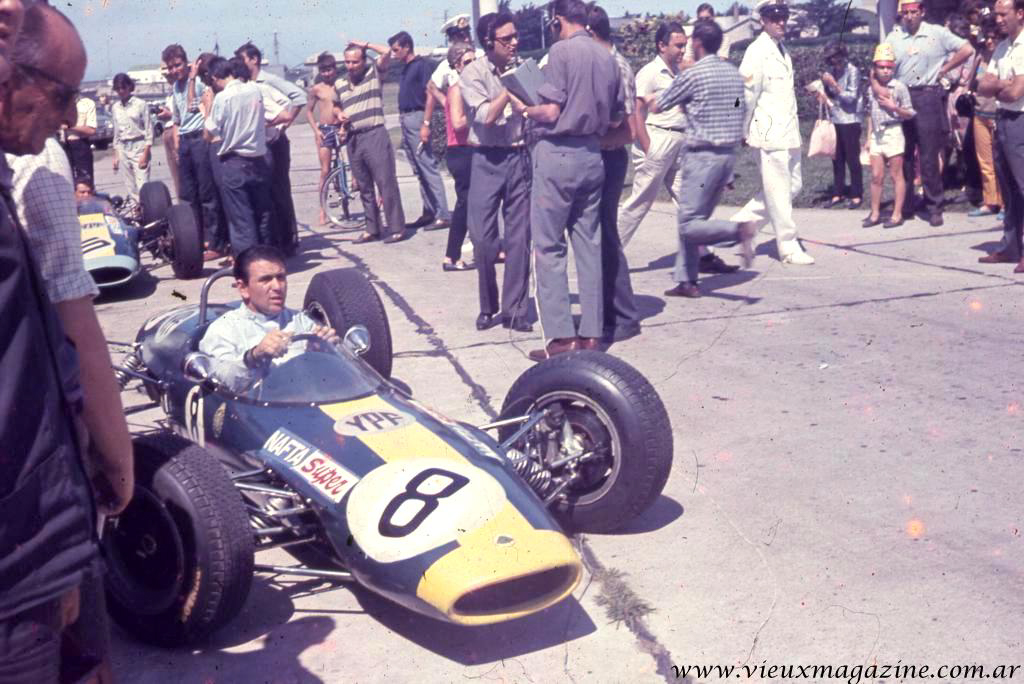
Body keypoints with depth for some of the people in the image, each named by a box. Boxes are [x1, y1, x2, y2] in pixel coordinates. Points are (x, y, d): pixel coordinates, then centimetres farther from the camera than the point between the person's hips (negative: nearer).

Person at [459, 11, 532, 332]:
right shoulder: (473, 73, -3)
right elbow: (486, 116, -14)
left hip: (520, 158, 2)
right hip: (487, 161, -2)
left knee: (519, 238, 2)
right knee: (482, 238, -2)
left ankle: (515, 310, 10)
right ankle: (488, 307, 15)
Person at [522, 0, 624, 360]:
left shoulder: (561, 51, -10)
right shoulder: (607, 57, 9)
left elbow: (551, 112, -14)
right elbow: (616, 118, 13)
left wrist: (527, 111, 4)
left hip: (558, 154, -6)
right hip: (592, 155, 7)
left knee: (548, 246, -1)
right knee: (589, 245, 9)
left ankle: (561, 336, -4)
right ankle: (591, 333, 12)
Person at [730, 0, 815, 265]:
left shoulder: (783, 51, 15)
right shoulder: (757, 51, -10)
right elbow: (747, 94, -11)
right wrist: (744, 132, -7)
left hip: (788, 132, 9)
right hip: (770, 133, -9)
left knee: (793, 185, 13)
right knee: (779, 192, -1)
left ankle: (742, 222, 22)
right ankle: (789, 248, 8)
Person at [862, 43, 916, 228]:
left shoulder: (899, 87, -6)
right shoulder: (872, 89, 10)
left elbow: (910, 114, -3)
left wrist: (894, 107, -19)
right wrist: (869, 137, 14)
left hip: (893, 133, -5)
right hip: (876, 135, 5)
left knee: (896, 175, 1)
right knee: (876, 176, 6)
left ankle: (897, 214, 5)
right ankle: (875, 213, 14)